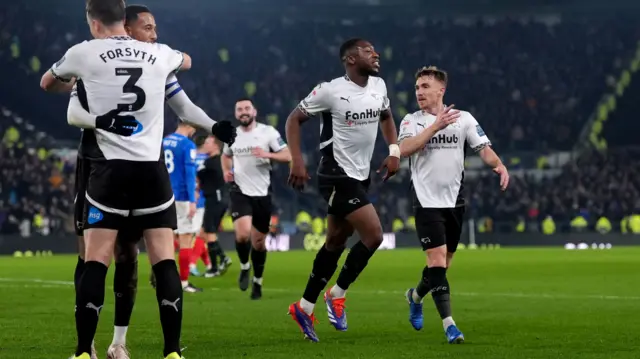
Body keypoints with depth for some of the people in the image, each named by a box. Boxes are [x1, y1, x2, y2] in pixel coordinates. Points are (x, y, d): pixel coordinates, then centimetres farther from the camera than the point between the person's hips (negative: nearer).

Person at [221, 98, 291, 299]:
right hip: (240, 191, 1)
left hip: (262, 193, -1)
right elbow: (226, 155, 25)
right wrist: (226, 170, 4)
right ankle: (244, 267, 6)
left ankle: (257, 282, 28)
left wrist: (267, 154, -24)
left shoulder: (268, 132, -5)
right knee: (243, 234, -22)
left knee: (258, 242, 9)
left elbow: (288, 156, -7)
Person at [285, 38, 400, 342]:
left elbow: (386, 117, 24)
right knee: (373, 235, -15)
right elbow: (294, 119, -8)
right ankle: (337, 294, 4)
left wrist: (394, 151, 9)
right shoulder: (331, 90, -16)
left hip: (360, 175, 8)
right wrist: (297, 160, -18)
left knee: (336, 242, 13)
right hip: (338, 176, -8)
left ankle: (305, 307, 24)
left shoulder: (378, 86, 4)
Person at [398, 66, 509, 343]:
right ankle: (448, 325, -13)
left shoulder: (464, 119, 2)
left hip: (454, 202, 3)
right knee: (437, 260, -14)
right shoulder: (411, 121, -2)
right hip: (427, 203, -3)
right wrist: (435, 126, -25)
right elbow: (404, 149, -20)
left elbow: (483, 148, -4)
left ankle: (416, 296, 43)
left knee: (443, 264, 13)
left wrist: (499, 165, -25)